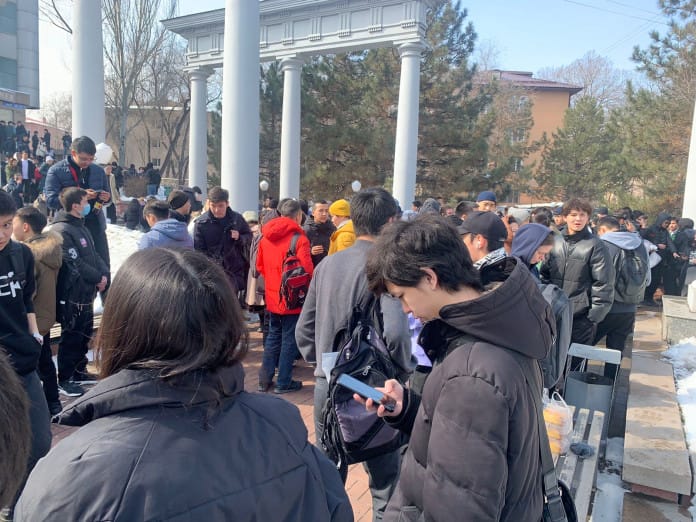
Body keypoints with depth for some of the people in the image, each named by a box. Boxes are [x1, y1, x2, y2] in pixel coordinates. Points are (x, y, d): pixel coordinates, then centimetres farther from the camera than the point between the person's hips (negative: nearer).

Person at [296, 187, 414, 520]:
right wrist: (404, 371, -9)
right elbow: (394, 330, -27)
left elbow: (303, 329, 7)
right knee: (385, 482, 13)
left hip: (326, 387, 5)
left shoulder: (327, 264, 3)